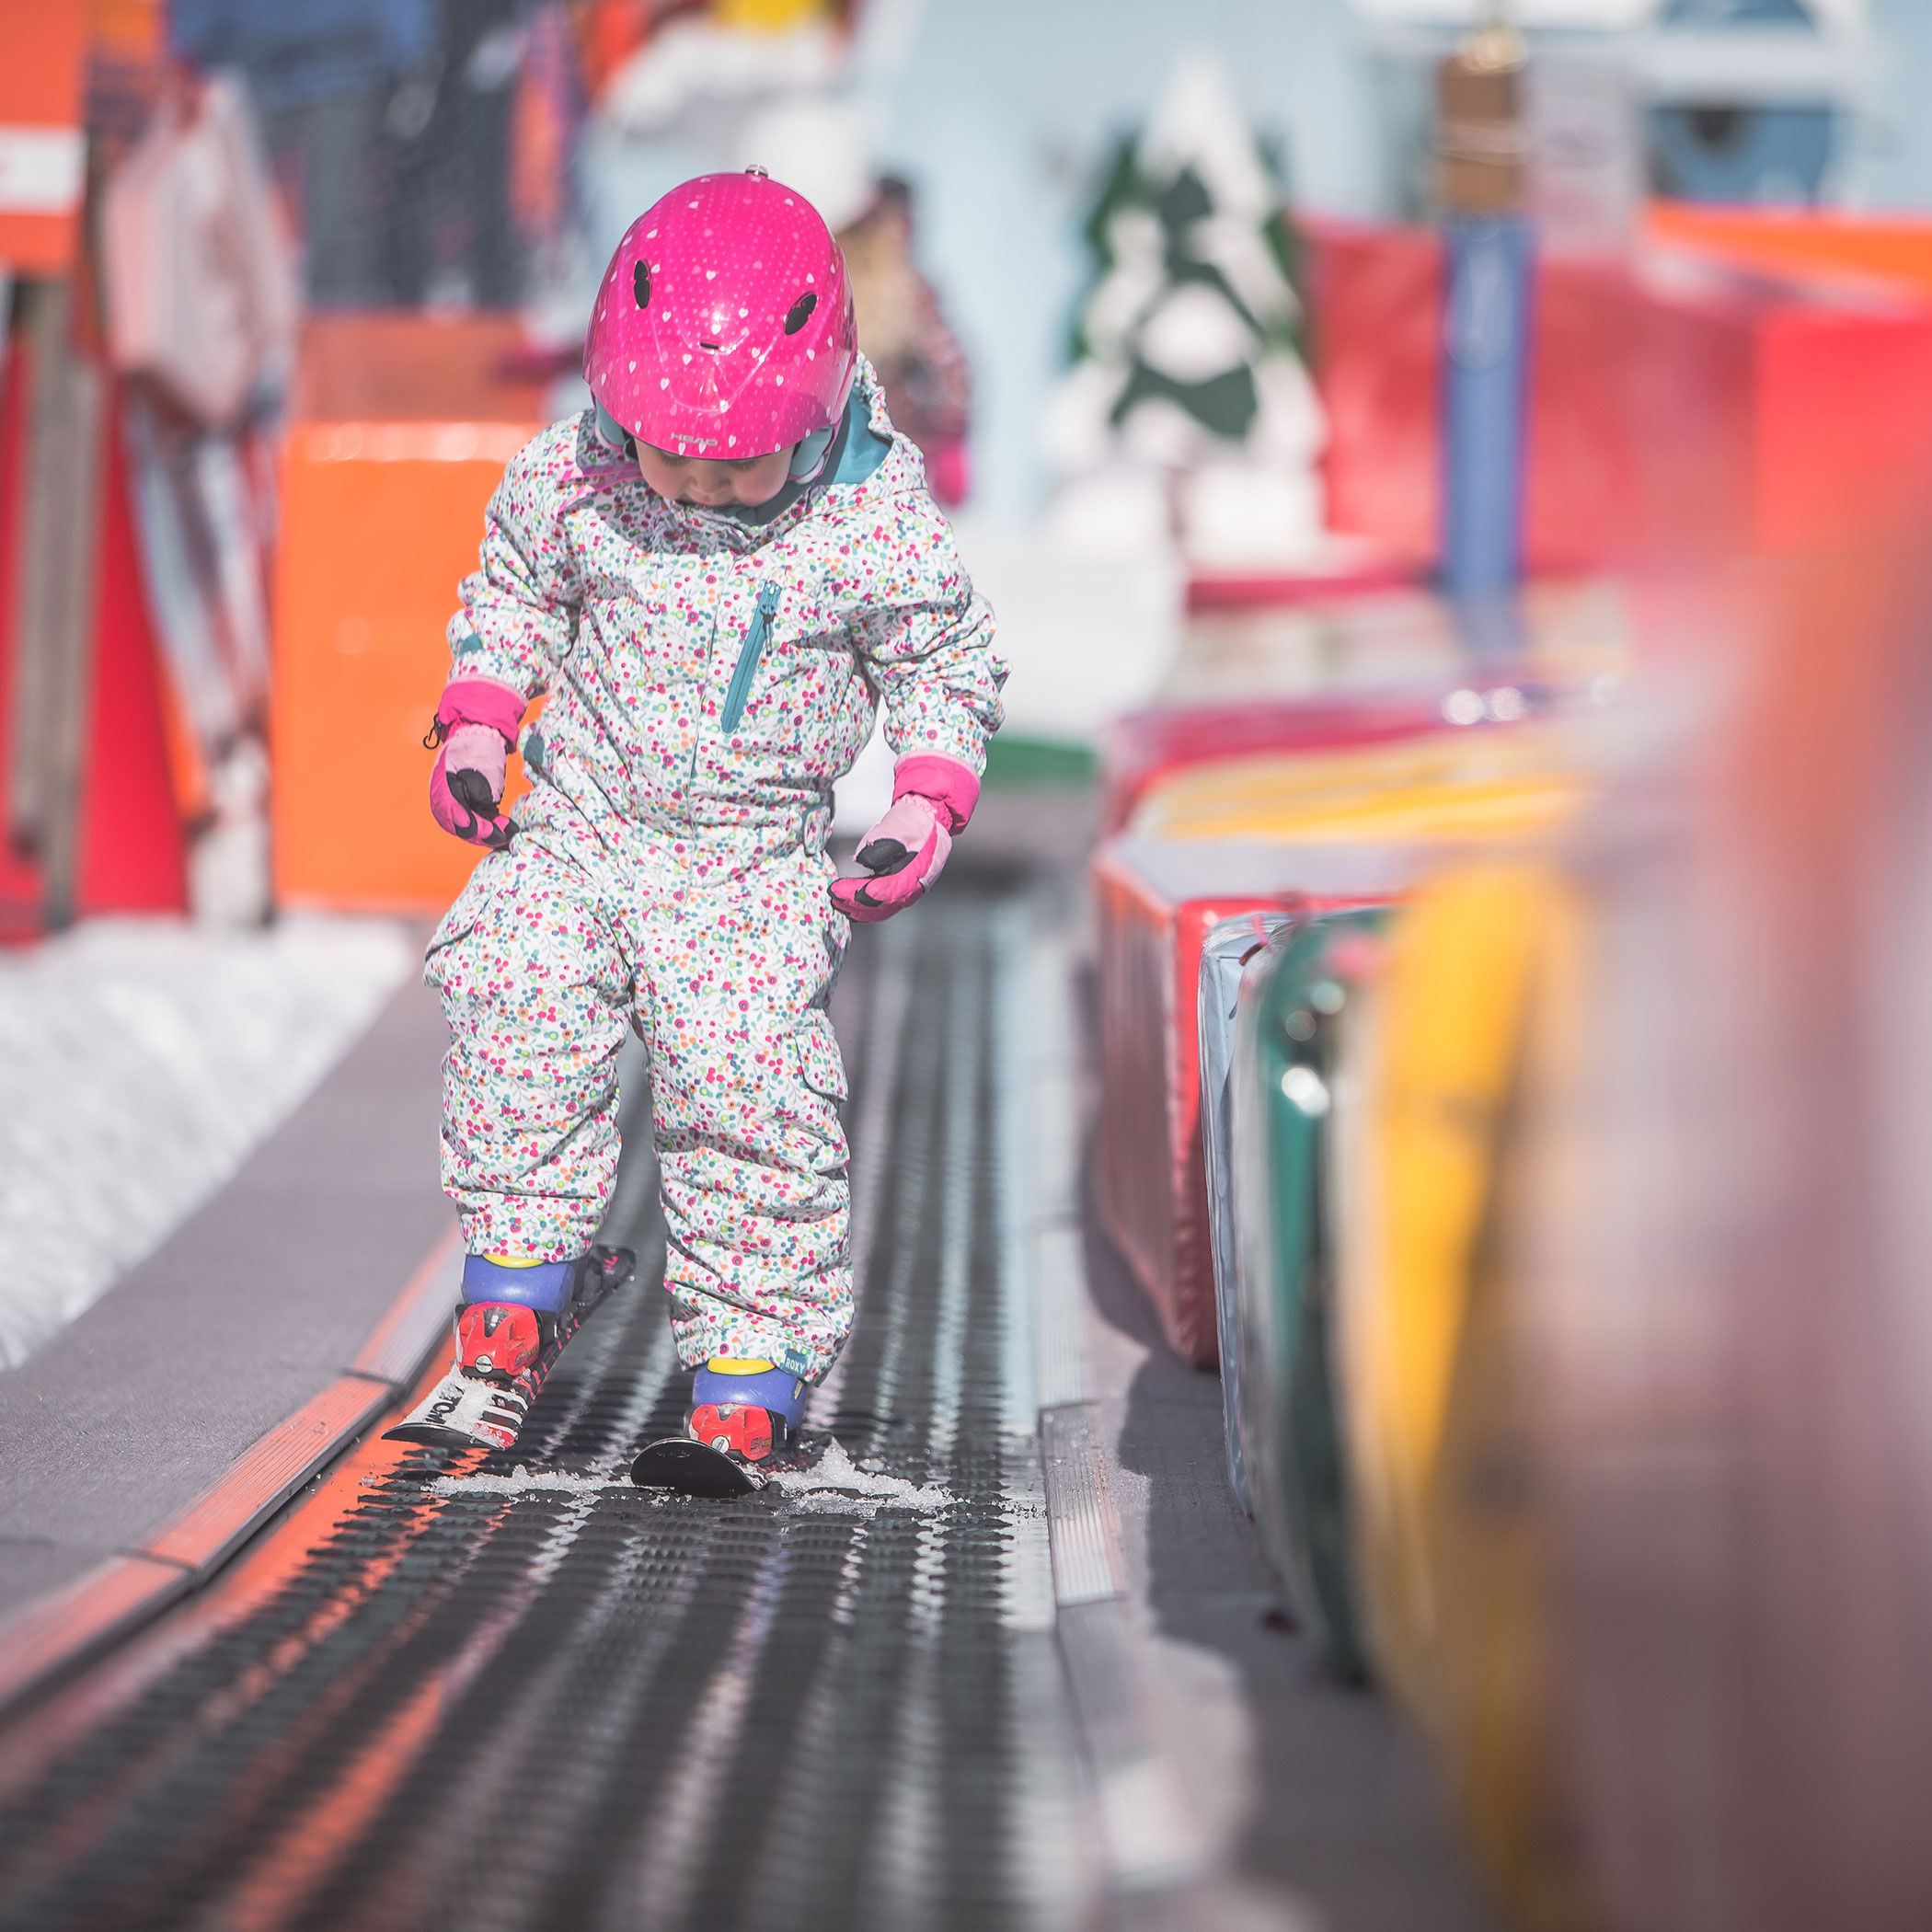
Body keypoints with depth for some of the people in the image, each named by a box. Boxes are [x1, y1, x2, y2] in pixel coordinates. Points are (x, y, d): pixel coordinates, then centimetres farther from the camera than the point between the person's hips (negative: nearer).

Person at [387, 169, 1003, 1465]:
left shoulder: (875, 520, -11)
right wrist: (476, 730, 1)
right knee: (517, 1017, -16)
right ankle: (516, 1310, 0)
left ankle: (748, 1384, -3)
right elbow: (514, 592, 13)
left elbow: (948, 665, 3)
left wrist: (924, 815, -10)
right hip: (580, 825, 2)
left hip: (754, 865, -2)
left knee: (748, 1091, -15)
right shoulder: (572, 481, -6)